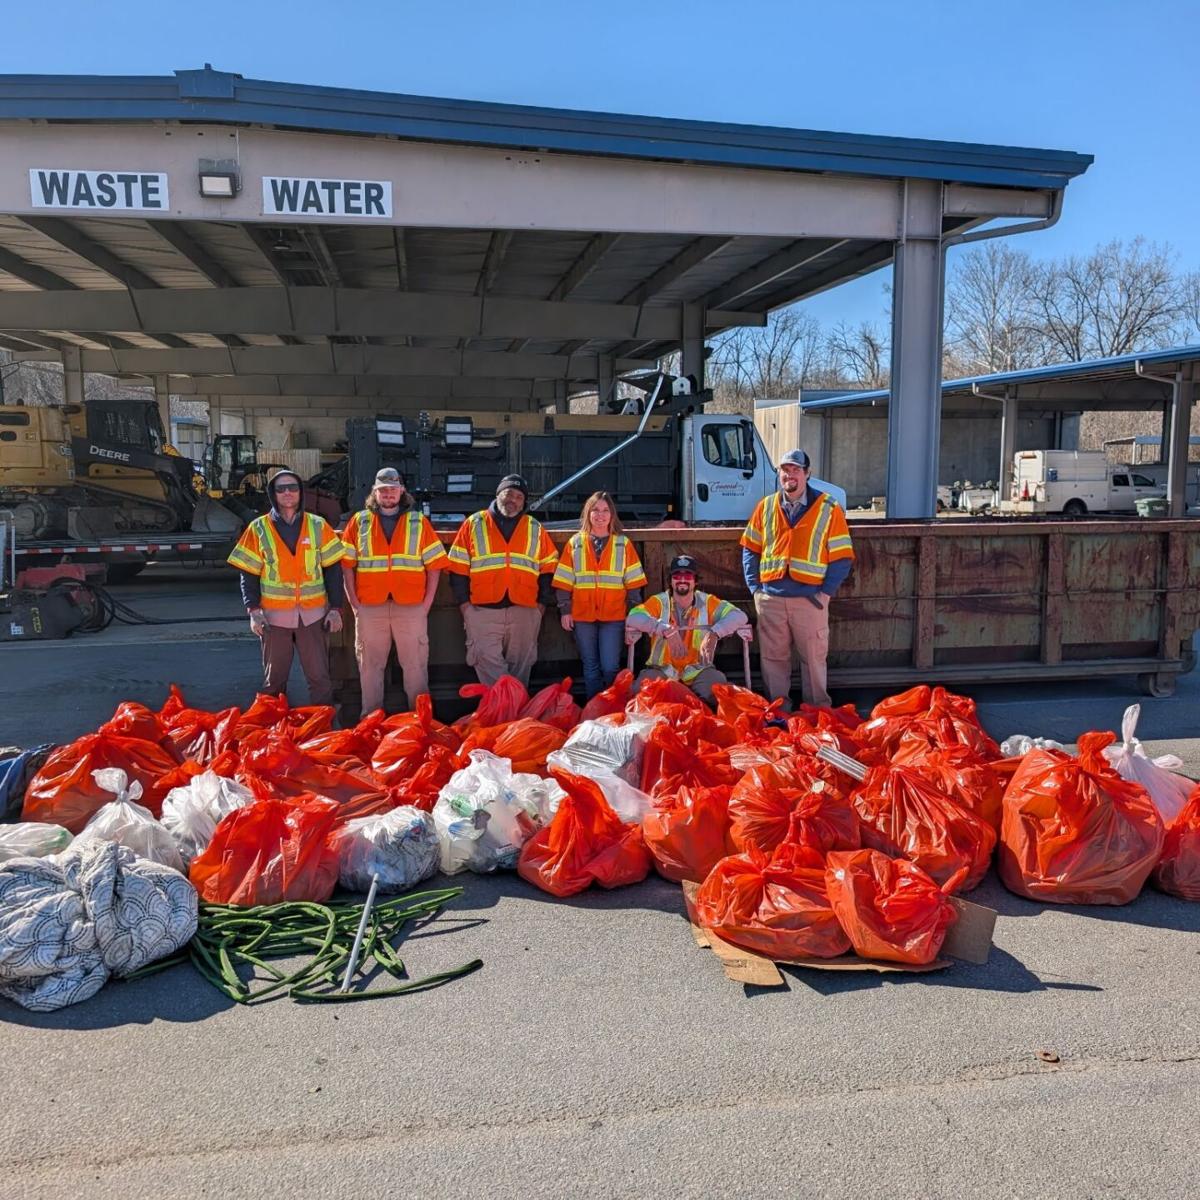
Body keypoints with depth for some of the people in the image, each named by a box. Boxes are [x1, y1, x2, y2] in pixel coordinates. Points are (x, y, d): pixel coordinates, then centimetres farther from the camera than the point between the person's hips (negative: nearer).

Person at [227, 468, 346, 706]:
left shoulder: (318, 526, 5)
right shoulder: (259, 528, 4)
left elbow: (333, 569, 6)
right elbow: (248, 574, 4)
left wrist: (335, 607, 0)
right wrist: (254, 610, -7)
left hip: (312, 613, 0)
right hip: (274, 614, 0)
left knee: (319, 677, 2)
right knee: (274, 679, 9)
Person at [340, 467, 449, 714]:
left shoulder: (419, 522, 7)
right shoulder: (359, 522, 8)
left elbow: (435, 566, 5)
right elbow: (347, 565, 5)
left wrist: (427, 603, -3)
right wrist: (354, 602, -3)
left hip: (411, 607, 0)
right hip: (370, 608, 1)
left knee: (416, 666, 4)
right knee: (370, 665, 8)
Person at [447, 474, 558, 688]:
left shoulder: (535, 529, 13)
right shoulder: (474, 524, 7)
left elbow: (548, 567, 14)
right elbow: (458, 567, 5)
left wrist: (542, 602, 6)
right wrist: (464, 602, -2)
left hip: (524, 611, 2)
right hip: (483, 611, -2)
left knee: (521, 664, 8)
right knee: (488, 662, -9)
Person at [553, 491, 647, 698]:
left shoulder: (623, 544, 5)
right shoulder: (575, 543, 6)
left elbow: (633, 583, 5)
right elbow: (564, 581, 6)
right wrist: (565, 610, 0)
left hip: (613, 616, -1)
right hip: (582, 616, 1)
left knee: (610, 667, -6)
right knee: (590, 668, 8)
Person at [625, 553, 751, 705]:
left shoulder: (707, 602, 0)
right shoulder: (659, 602, -4)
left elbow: (739, 616, -13)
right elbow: (632, 618, -22)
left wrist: (714, 633, -32)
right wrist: (666, 630, -35)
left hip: (698, 670, 1)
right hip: (663, 670, -1)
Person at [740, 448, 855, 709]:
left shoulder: (828, 508, 0)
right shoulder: (766, 506, 9)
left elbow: (842, 557, 0)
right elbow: (750, 549, 13)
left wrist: (826, 592, -8)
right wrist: (754, 587, 4)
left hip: (810, 598, -2)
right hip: (770, 597, 3)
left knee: (814, 658, 4)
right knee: (772, 657, 9)